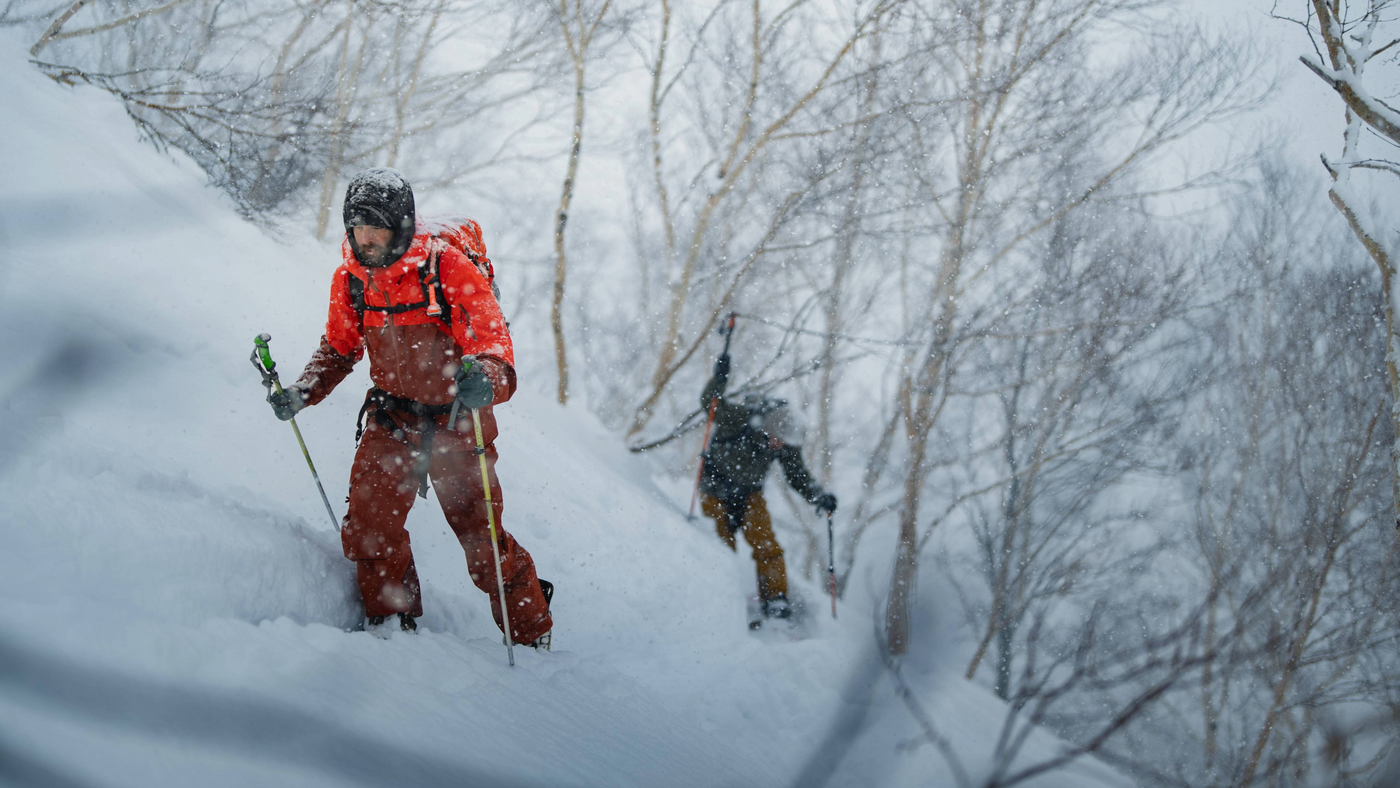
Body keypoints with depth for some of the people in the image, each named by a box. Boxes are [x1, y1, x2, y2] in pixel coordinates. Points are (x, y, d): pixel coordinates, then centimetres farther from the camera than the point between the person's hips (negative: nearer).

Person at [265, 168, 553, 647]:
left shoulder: (448, 268, -20)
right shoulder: (350, 278, -3)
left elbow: (493, 343, -27)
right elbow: (339, 348, 14)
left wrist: (485, 378, -49)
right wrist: (303, 392, -1)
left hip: (456, 419, -4)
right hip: (392, 420, 4)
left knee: (482, 542, -3)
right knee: (369, 524, -10)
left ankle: (532, 637, 16)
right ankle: (391, 620, 12)